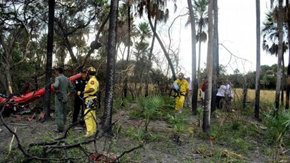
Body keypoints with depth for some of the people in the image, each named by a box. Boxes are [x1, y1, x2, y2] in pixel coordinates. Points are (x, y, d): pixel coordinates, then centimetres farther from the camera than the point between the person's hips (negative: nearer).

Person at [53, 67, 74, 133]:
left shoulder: (58, 78, -9)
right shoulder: (67, 79, 10)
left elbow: (56, 86, -28)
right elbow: (71, 88, 12)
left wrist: (53, 85, -8)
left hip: (59, 97, -6)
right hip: (65, 98, 7)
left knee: (59, 113, -5)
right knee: (64, 113, 12)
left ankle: (60, 128, -5)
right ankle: (62, 127, 18)